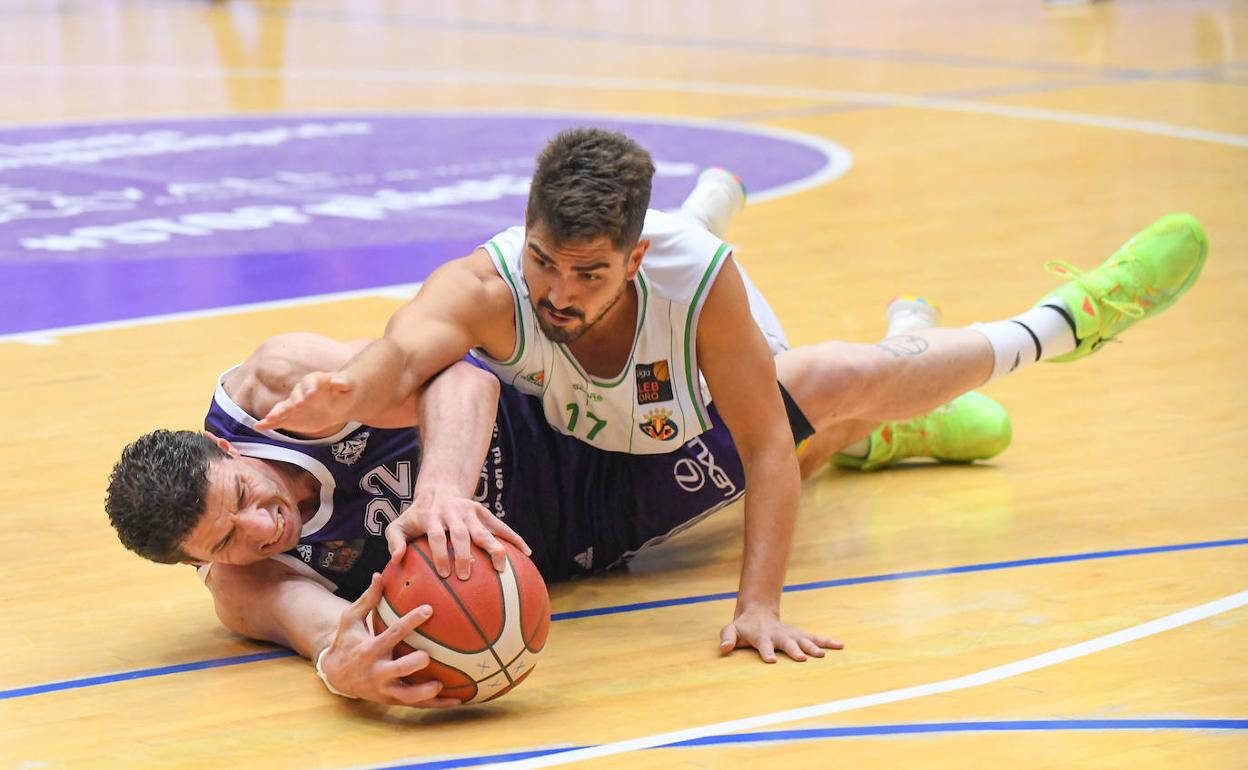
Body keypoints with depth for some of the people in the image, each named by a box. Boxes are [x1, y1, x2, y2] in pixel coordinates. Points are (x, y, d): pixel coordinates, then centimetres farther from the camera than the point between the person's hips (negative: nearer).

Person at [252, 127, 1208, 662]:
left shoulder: (699, 275, -43)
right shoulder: (485, 285, -46)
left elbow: (767, 448, -37)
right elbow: (406, 349, -67)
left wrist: (761, 603, -46)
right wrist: (347, 392, -90)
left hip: (702, 416, 0)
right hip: (555, 447, 0)